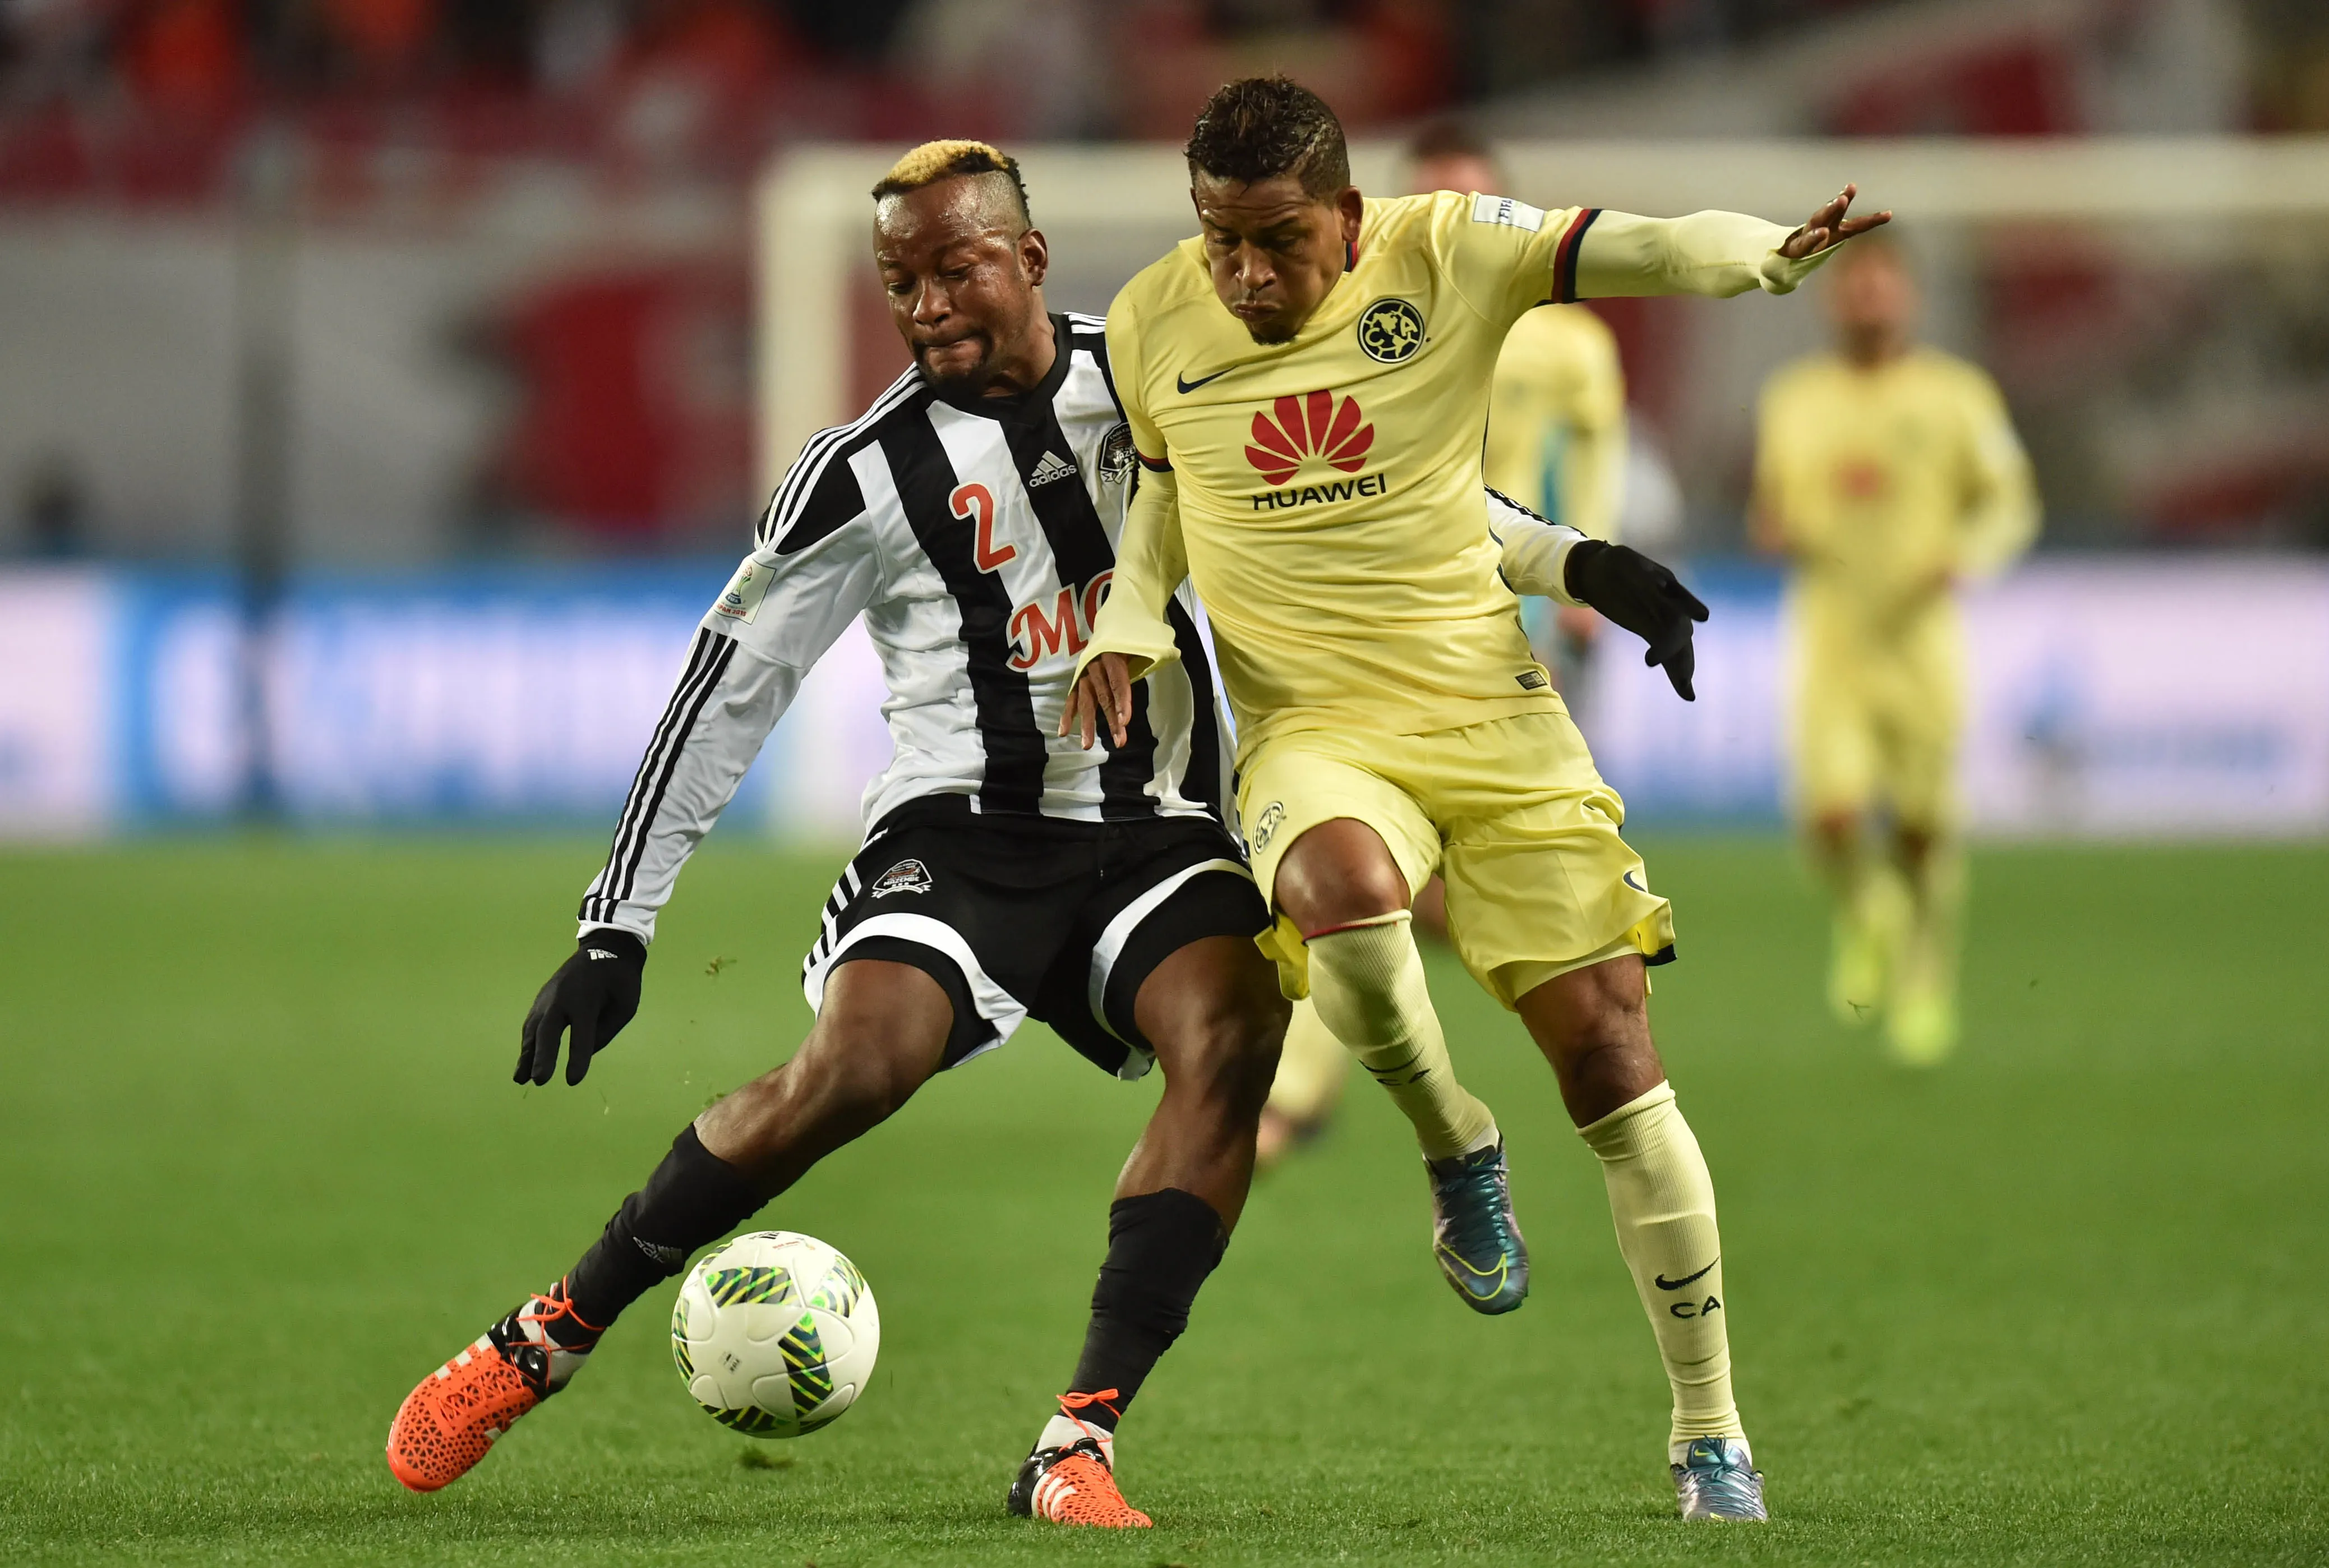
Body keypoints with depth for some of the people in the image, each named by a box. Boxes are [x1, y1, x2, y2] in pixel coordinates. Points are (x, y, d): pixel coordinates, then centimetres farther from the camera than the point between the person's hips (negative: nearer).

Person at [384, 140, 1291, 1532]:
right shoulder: (872, 474, -3)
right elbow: (730, 688, -1)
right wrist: (618, 928, -4)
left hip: (1156, 829, 2)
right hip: (962, 828, -2)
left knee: (1231, 1037, -29)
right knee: (857, 1064, -28)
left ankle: (1079, 1447, -28)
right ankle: (548, 1340, -9)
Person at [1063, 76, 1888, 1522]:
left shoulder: (1444, 255, -7)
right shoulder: (1153, 325, 1)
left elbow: (1629, 250, -19)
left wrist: (1769, 254, -39)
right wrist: (1129, 619, 3)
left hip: (1492, 714, 0)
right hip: (1313, 735, 0)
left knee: (1613, 1061, -4)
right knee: (1349, 891, -37)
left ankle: (1712, 1437, 9)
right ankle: (1454, 1147, -5)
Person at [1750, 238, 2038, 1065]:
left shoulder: (1957, 397, 0)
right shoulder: (1795, 400, 8)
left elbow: (2011, 505, 4)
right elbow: (1773, 504, 19)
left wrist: (1959, 561, -15)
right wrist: (1776, 530, -5)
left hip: (1920, 635, -1)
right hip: (1829, 632, 1)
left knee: (1924, 827, 1)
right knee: (1832, 814, -15)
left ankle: (1926, 979, 24)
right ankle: (1865, 915, 17)